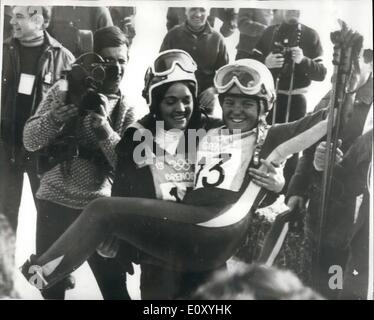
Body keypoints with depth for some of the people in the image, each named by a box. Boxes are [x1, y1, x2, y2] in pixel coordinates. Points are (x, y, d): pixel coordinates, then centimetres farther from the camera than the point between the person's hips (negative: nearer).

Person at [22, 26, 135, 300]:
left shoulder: (126, 110, 1)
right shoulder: (64, 91, 2)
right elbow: (30, 141, -2)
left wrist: (105, 131, -24)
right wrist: (56, 117, -21)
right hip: (54, 202, 1)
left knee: (115, 288, 3)